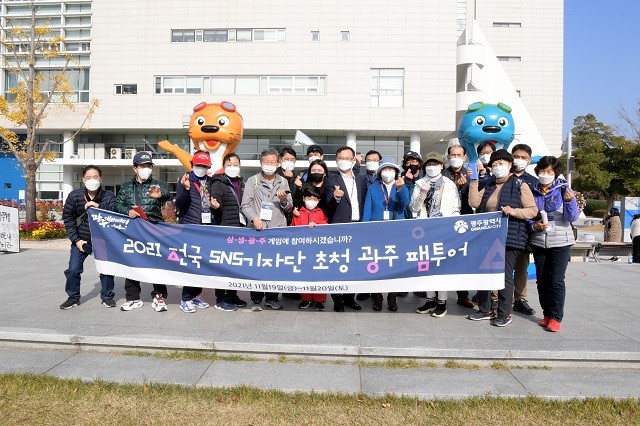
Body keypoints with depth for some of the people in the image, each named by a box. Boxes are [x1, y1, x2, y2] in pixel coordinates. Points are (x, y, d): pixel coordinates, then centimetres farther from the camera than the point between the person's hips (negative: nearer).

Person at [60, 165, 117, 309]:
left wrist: (99, 206, -36)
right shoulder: (74, 196, -6)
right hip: (81, 240, 1)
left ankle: (107, 297, 17)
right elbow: (68, 218, 0)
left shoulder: (109, 196, -9)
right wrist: (76, 240, -5)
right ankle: (73, 297, 19)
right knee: (73, 269, -1)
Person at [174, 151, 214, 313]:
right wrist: (186, 189, -25)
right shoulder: (184, 180, -1)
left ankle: (197, 295, 21)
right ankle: (186, 299, 3)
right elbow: (179, 205, -11)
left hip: (206, 227, 5)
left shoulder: (210, 182, 13)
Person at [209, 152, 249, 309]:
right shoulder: (218, 184, -6)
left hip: (239, 229, 7)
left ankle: (232, 295, 25)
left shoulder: (241, 184, 15)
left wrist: (245, 224, 14)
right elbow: (216, 207, -13)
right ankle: (220, 299, 5)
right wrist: (215, 206, -33)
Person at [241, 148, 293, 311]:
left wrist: (284, 200, -6)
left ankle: (272, 297, 16)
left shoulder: (283, 182, 14)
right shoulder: (252, 181, 7)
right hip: (257, 229, -2)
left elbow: (289, 208, 15)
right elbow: (245, 205, -1)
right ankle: (256, 299, 10)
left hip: (278, 230, 2)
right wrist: (254, 217, -19)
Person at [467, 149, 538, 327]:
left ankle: (504, 314, 11)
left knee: (505, 276, -2)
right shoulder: (489, 185, 17)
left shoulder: (520, 185, -1)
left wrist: (513, 211, -20)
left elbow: (533, 210, -5)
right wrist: (474, 181, 1)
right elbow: (474, 203, 5)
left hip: (509, 238, -6)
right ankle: (485, 310, 22)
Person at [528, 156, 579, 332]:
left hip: (560, 242, -3)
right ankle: (547, 314, 22)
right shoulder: (533, 191, 3)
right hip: (538, 242, 3)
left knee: (556, 280, -6)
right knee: (542, 280, 9)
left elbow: (572, 217, -9)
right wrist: (533, 225, -11)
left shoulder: (564, 189, -4)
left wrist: (570, 201, -27)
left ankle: (556, 317, 5)